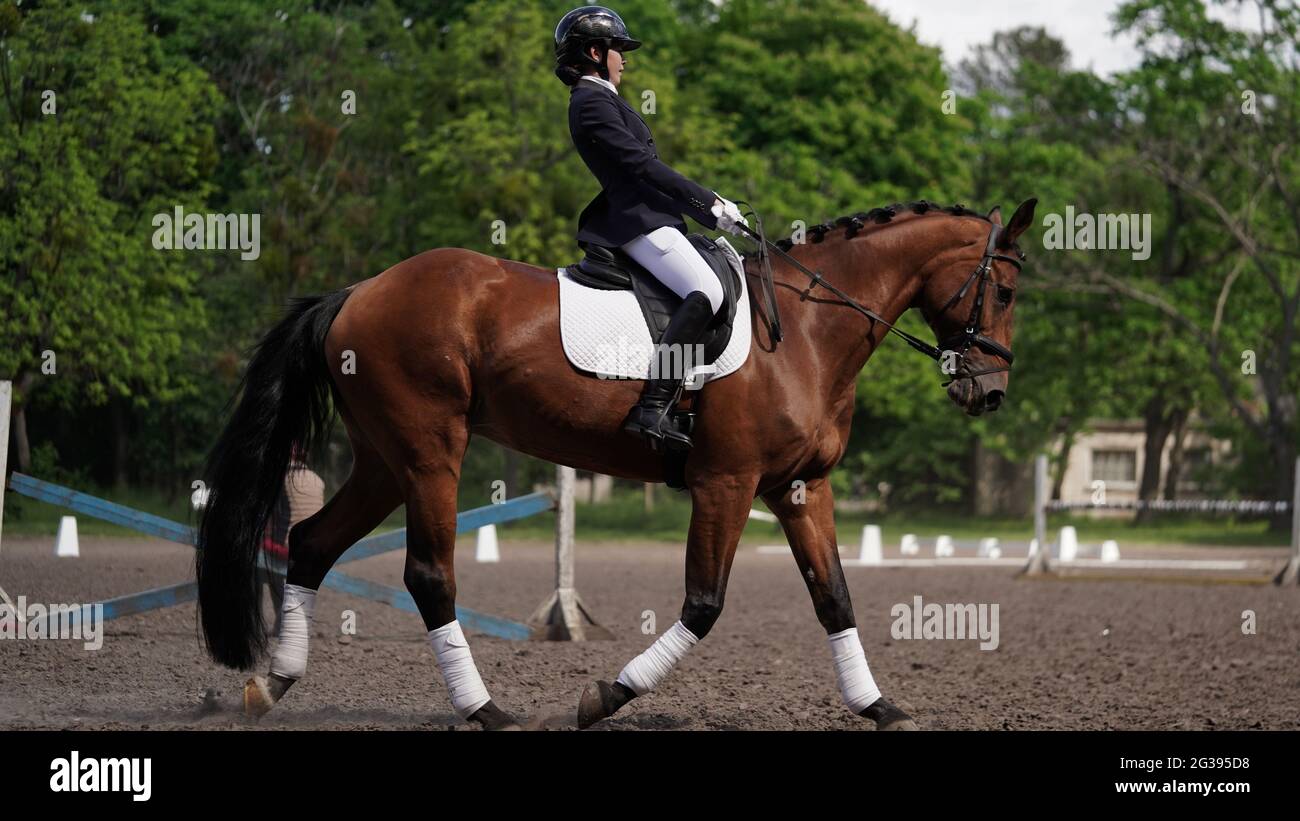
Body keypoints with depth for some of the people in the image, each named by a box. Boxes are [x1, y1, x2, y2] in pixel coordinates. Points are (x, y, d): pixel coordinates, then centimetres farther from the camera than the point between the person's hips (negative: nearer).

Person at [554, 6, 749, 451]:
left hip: (645, 212, 11)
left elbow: (644, 167, 22)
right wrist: (709, 203, -14)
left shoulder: (599, 99, 23)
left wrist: (709, 207, 16)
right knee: (706, 291, -28)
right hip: (637, 219, -11)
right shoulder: (592, 102, -10)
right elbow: (641, 165, -17)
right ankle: (652, 408, -35)